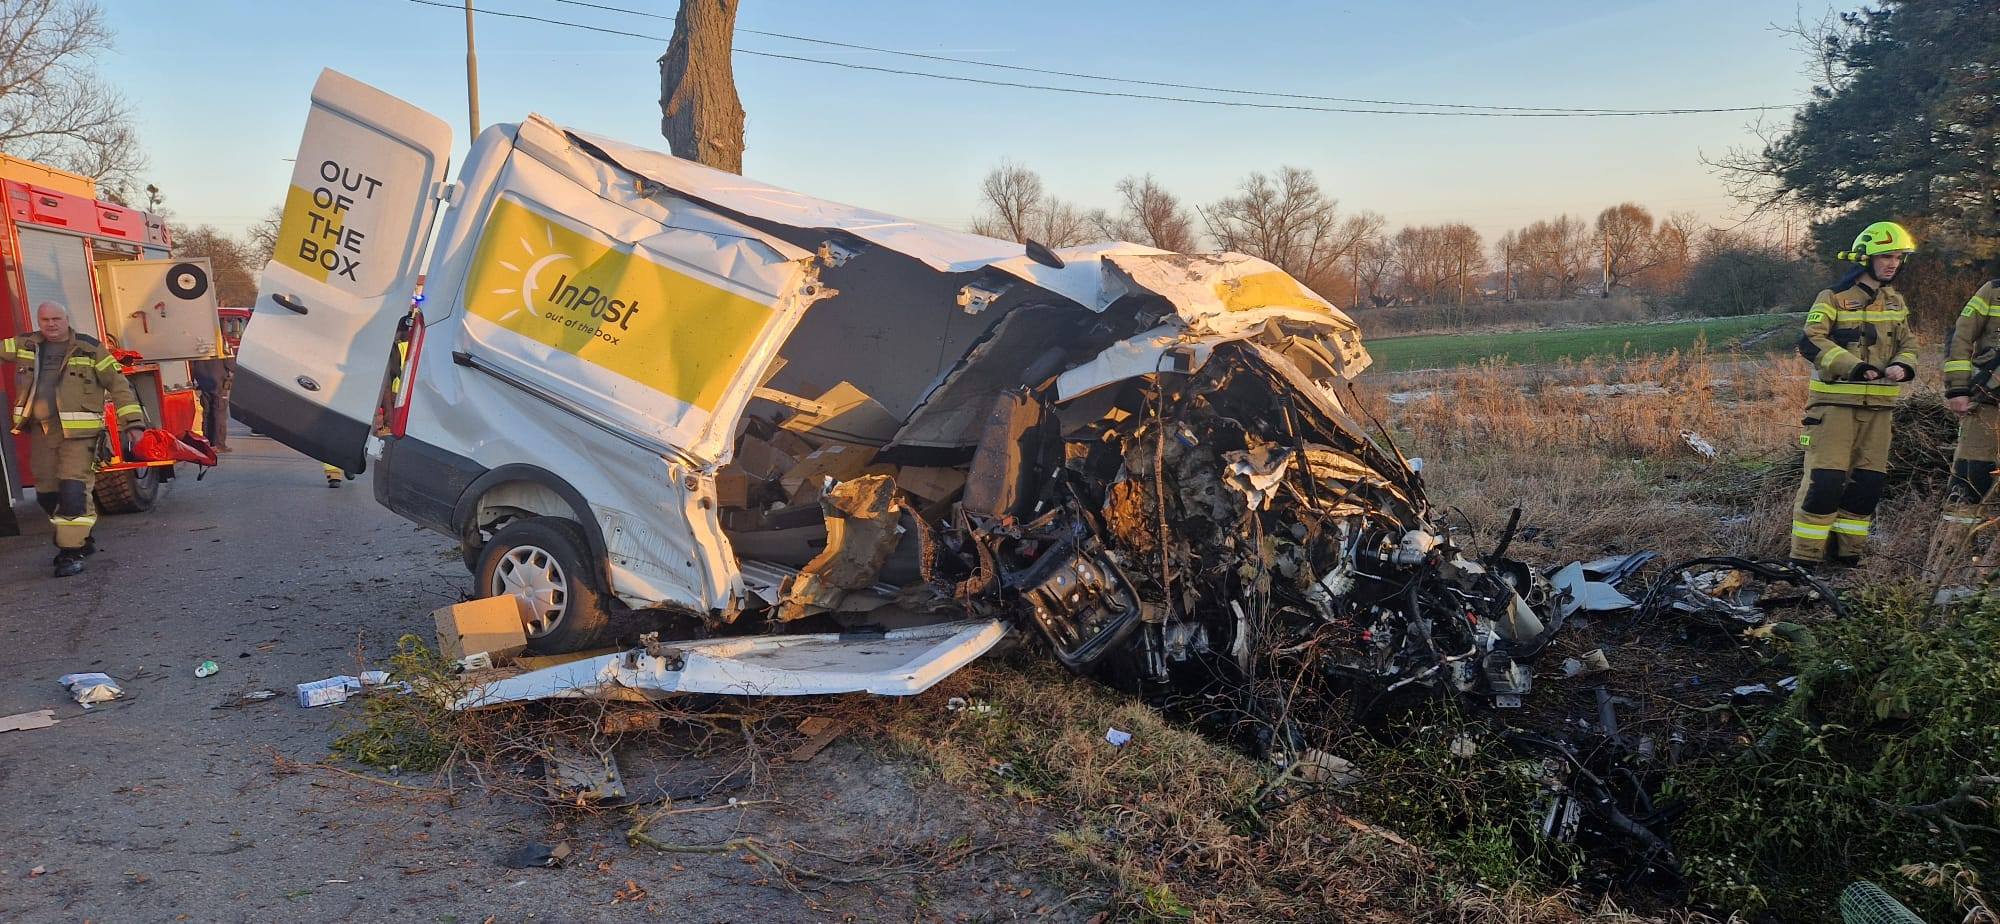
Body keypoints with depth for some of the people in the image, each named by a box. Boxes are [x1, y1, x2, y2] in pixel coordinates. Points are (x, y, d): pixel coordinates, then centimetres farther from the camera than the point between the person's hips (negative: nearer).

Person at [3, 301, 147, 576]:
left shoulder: (90, 349, -2)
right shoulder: (24, 346, 9)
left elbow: (118, 385, -2)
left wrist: (134, 423, -7)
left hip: (78, 431, -5)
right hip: (41, 433, 5)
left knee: (73, 490, -13)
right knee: (48, 494, 11)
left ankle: (72, 552, -8)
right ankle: (80, 539, 27)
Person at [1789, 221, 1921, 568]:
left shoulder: (1896, 302, 15)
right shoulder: (1835, 298, -5)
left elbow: (1908, 344, 15)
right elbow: (1811, 341, -16)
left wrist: (1902, 366, -8)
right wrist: (1854, 366, -25)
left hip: (1879, 404, 7)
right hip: (1835, 401, -6)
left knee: (1868, 482, 8)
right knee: (1825, 480, -11)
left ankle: (1845, 550, 20)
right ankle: (1804, 557, -6)